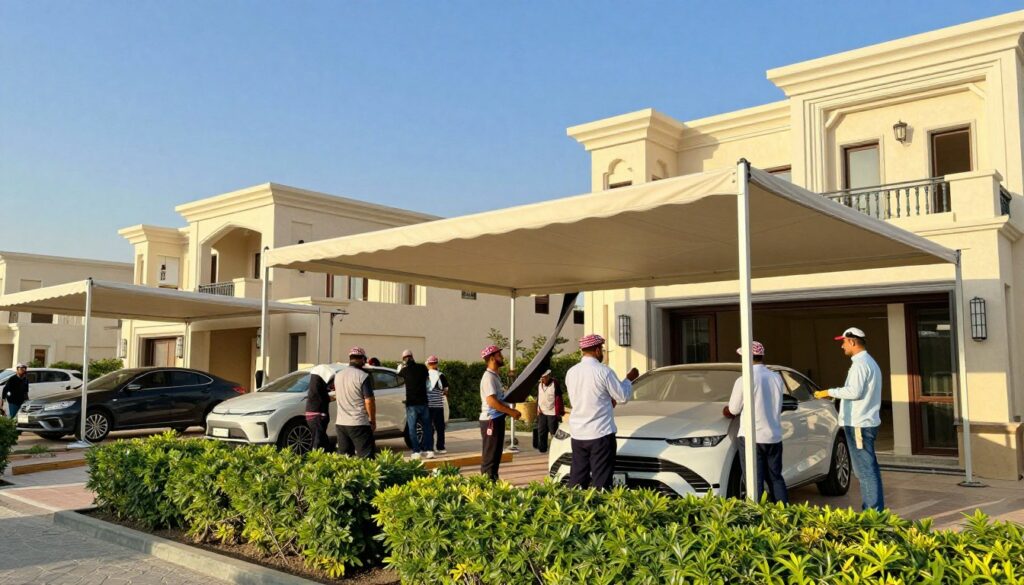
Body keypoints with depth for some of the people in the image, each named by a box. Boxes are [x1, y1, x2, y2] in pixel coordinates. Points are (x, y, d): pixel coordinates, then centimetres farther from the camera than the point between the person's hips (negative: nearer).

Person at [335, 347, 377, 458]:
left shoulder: (338, 375, 8)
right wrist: (373, 420, -5)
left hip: (340, 423, 7)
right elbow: (369, 401, -14)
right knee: (366, 457, -4)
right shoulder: (363, 376, -12)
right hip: (359, 424, -6)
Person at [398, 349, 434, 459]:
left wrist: (400, 368, 35)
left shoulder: (404, 370, -5)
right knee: (426, 427, 11)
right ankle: (429, 450, 9)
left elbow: (399, 376, 18)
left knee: (412, 428, 4)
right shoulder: (422, 367, -1)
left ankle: (416, 451, 0)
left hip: (411, 404, -2)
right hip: (423, 402, 2)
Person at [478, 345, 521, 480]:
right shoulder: (489, 377, -16)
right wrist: (511, 412, -19)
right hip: (491, 420, -10)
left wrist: (510, 410, 9)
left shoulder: (495, 376, 15)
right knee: (489, 456, -5)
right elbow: (491, 401, -25)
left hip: (497, 419, 10)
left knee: (495, 455, 14)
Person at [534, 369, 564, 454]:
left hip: (552, 413, -5)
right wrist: (538, 409, 7)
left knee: (553, 432, 1)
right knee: (541, 432, 7)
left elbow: (558, 399, -9)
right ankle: (542, 449, 15)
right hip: (542, 413, 5)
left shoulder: (555, 384, -10)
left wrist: (558, 413, -10)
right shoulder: (539, 384, 7)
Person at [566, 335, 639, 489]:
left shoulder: (571, 372, 6)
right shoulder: (603, 371, -12)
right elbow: (623, 397, -4)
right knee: (601, 479, 0)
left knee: (577, 479, 10)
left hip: (577, 434, 6)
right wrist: (629, 379, 13)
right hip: (600, 433, -6)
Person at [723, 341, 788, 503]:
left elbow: (732, 411, -5)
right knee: (776, 478, 15)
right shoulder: (777, 378, 3)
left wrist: (725, 411, 19)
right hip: (774, 437, 5)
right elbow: (778, 407, 14)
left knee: (755, 483, 0)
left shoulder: (744, 380, -13)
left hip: (752, 437, -5)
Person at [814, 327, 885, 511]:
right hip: (867, 422, 11)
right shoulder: (870, 362, 19)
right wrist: (834, 393, 17)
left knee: (865, 469, -8)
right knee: (868, 468, 14)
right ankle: (874, 509, 19)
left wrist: (830, 392, -12)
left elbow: (854, 391, -22)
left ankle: (874, 511, -5)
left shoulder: (860, 364, -15)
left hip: (859, 424, -11)